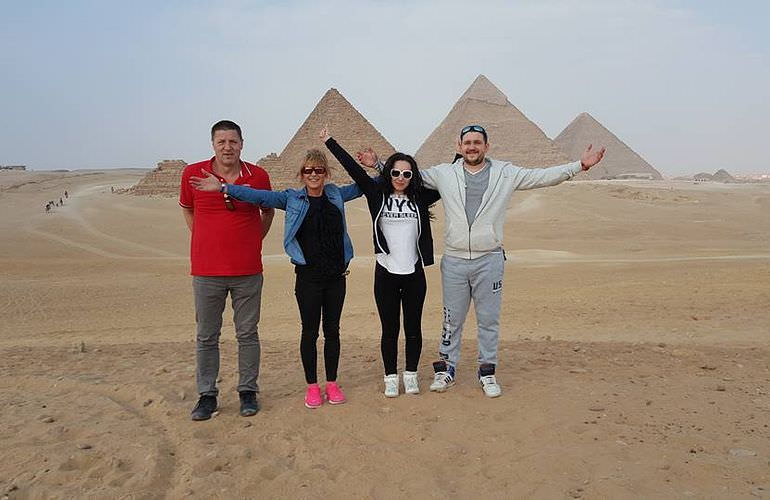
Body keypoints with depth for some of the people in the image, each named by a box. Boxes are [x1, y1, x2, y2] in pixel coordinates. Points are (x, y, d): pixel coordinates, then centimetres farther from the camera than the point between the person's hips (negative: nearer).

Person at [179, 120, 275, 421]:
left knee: (248, 334, 8)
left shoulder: (258, 176, 0)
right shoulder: (193, 174, -1)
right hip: (206, 271, 0)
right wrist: (204, 239, 10)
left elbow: (268, 210, 17)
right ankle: (207, 395, 20)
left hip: (248, 271, 0)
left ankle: (248, 391, 22)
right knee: (206, 336, 7)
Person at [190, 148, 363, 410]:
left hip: (336, 275, 2)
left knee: (332, 330, 10)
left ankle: (332, 382, 24)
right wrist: (223, 187, -17)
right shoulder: (292, 199, -1)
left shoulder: (336, 195, 6)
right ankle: (312, 386, 20)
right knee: (310, 331, 6)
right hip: (308, 276, -2)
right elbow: (259, 196, -8)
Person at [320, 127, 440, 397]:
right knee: (389, 329, 7)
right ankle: (391, 377, 21)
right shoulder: (377, 194, 1)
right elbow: (353, 167, -1)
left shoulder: (420, 198, 4)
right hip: (386, 273, -1)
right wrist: (329, 141, -2)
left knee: (413, 327, 9)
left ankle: (411, 375, 25)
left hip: (414, 273, 1)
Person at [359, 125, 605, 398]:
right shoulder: (444, 173, 4)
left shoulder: (506, 173, 3)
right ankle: (446, 367, 24)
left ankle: (487, 371, 23)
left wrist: (580, 165, -4)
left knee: (489, 319, 8)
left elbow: (544, 176, 2)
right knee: (452, 318, 10)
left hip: (489, 260, 0)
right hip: (454, 260, 0)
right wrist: (378, 164, 7)